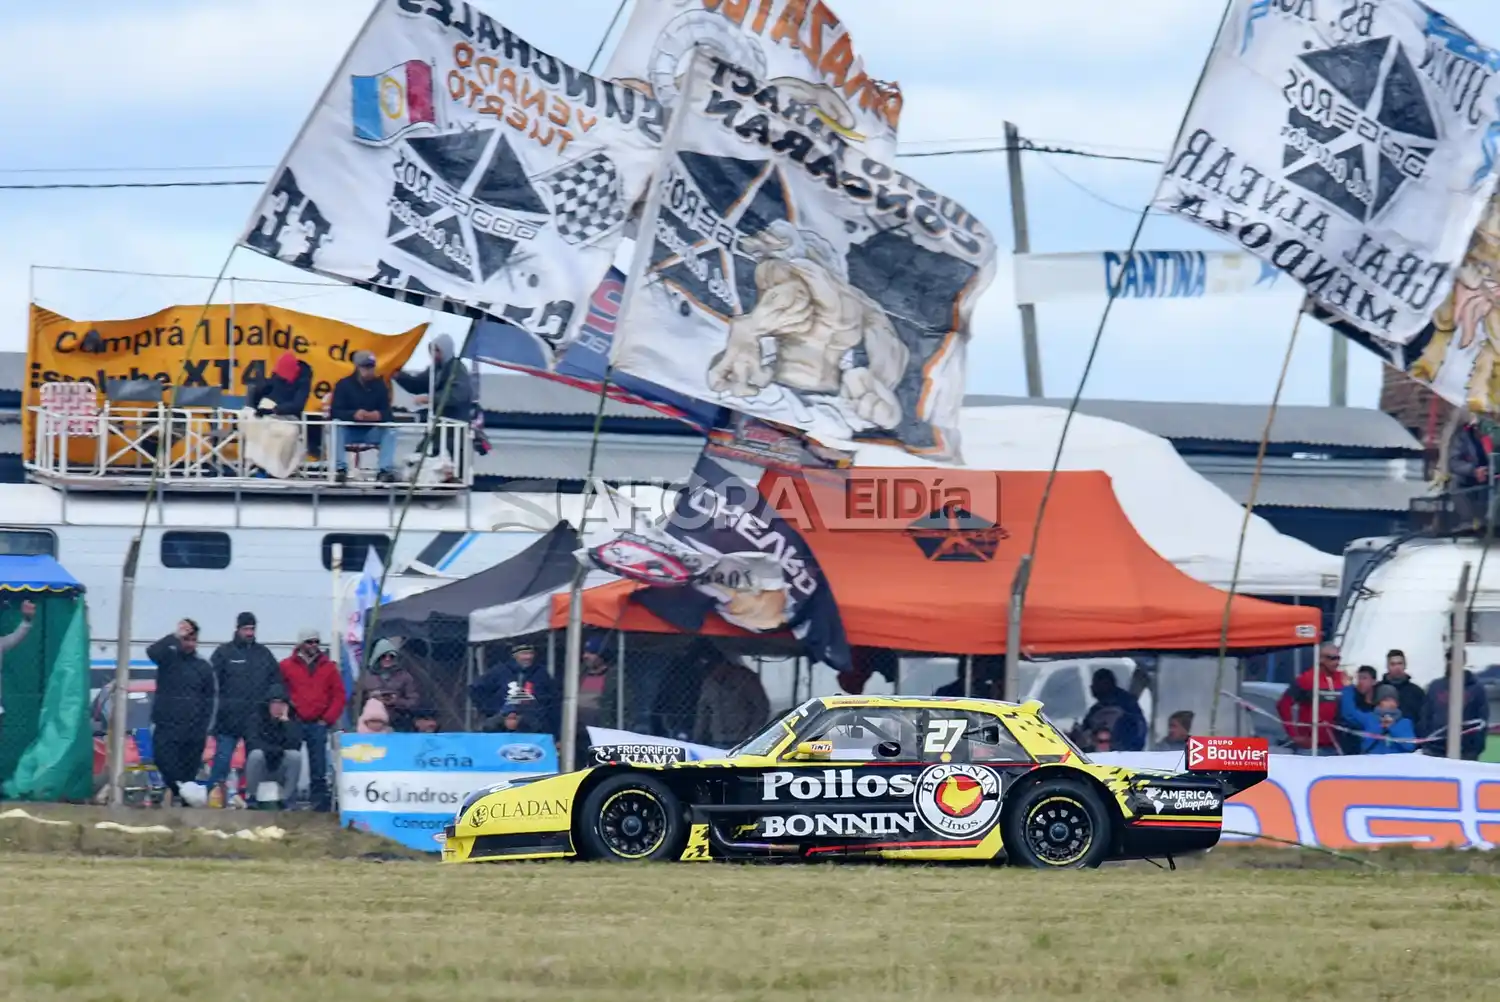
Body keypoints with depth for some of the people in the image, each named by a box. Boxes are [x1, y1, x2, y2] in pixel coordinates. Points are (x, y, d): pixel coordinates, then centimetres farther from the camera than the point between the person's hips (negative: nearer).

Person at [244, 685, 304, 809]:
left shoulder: (292, 721, -3)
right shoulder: (259, 718, -5)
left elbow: (295, 745, -20)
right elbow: (253, 743, -17)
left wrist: (286, 721, -19)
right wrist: (278, 750, -20)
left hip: (282, 770, 1)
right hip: (261, 769, -1)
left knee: (295, 755, -28)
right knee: (256, 754, -32)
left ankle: (286, 798, -19)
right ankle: (251, 797, -15)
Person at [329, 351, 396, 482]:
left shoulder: (380, 385, 4)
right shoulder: (344, 385, -3)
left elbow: (387, 412, -4)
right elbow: (335, 412, -15)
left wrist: (379, 415, -30)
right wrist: (353, 414, -35)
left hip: (372, 432, 2)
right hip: (348, 431, -2)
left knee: (390, 429, -24)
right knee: (336, 425, -32)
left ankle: (386, 470, -31)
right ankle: (341, 468, -37)